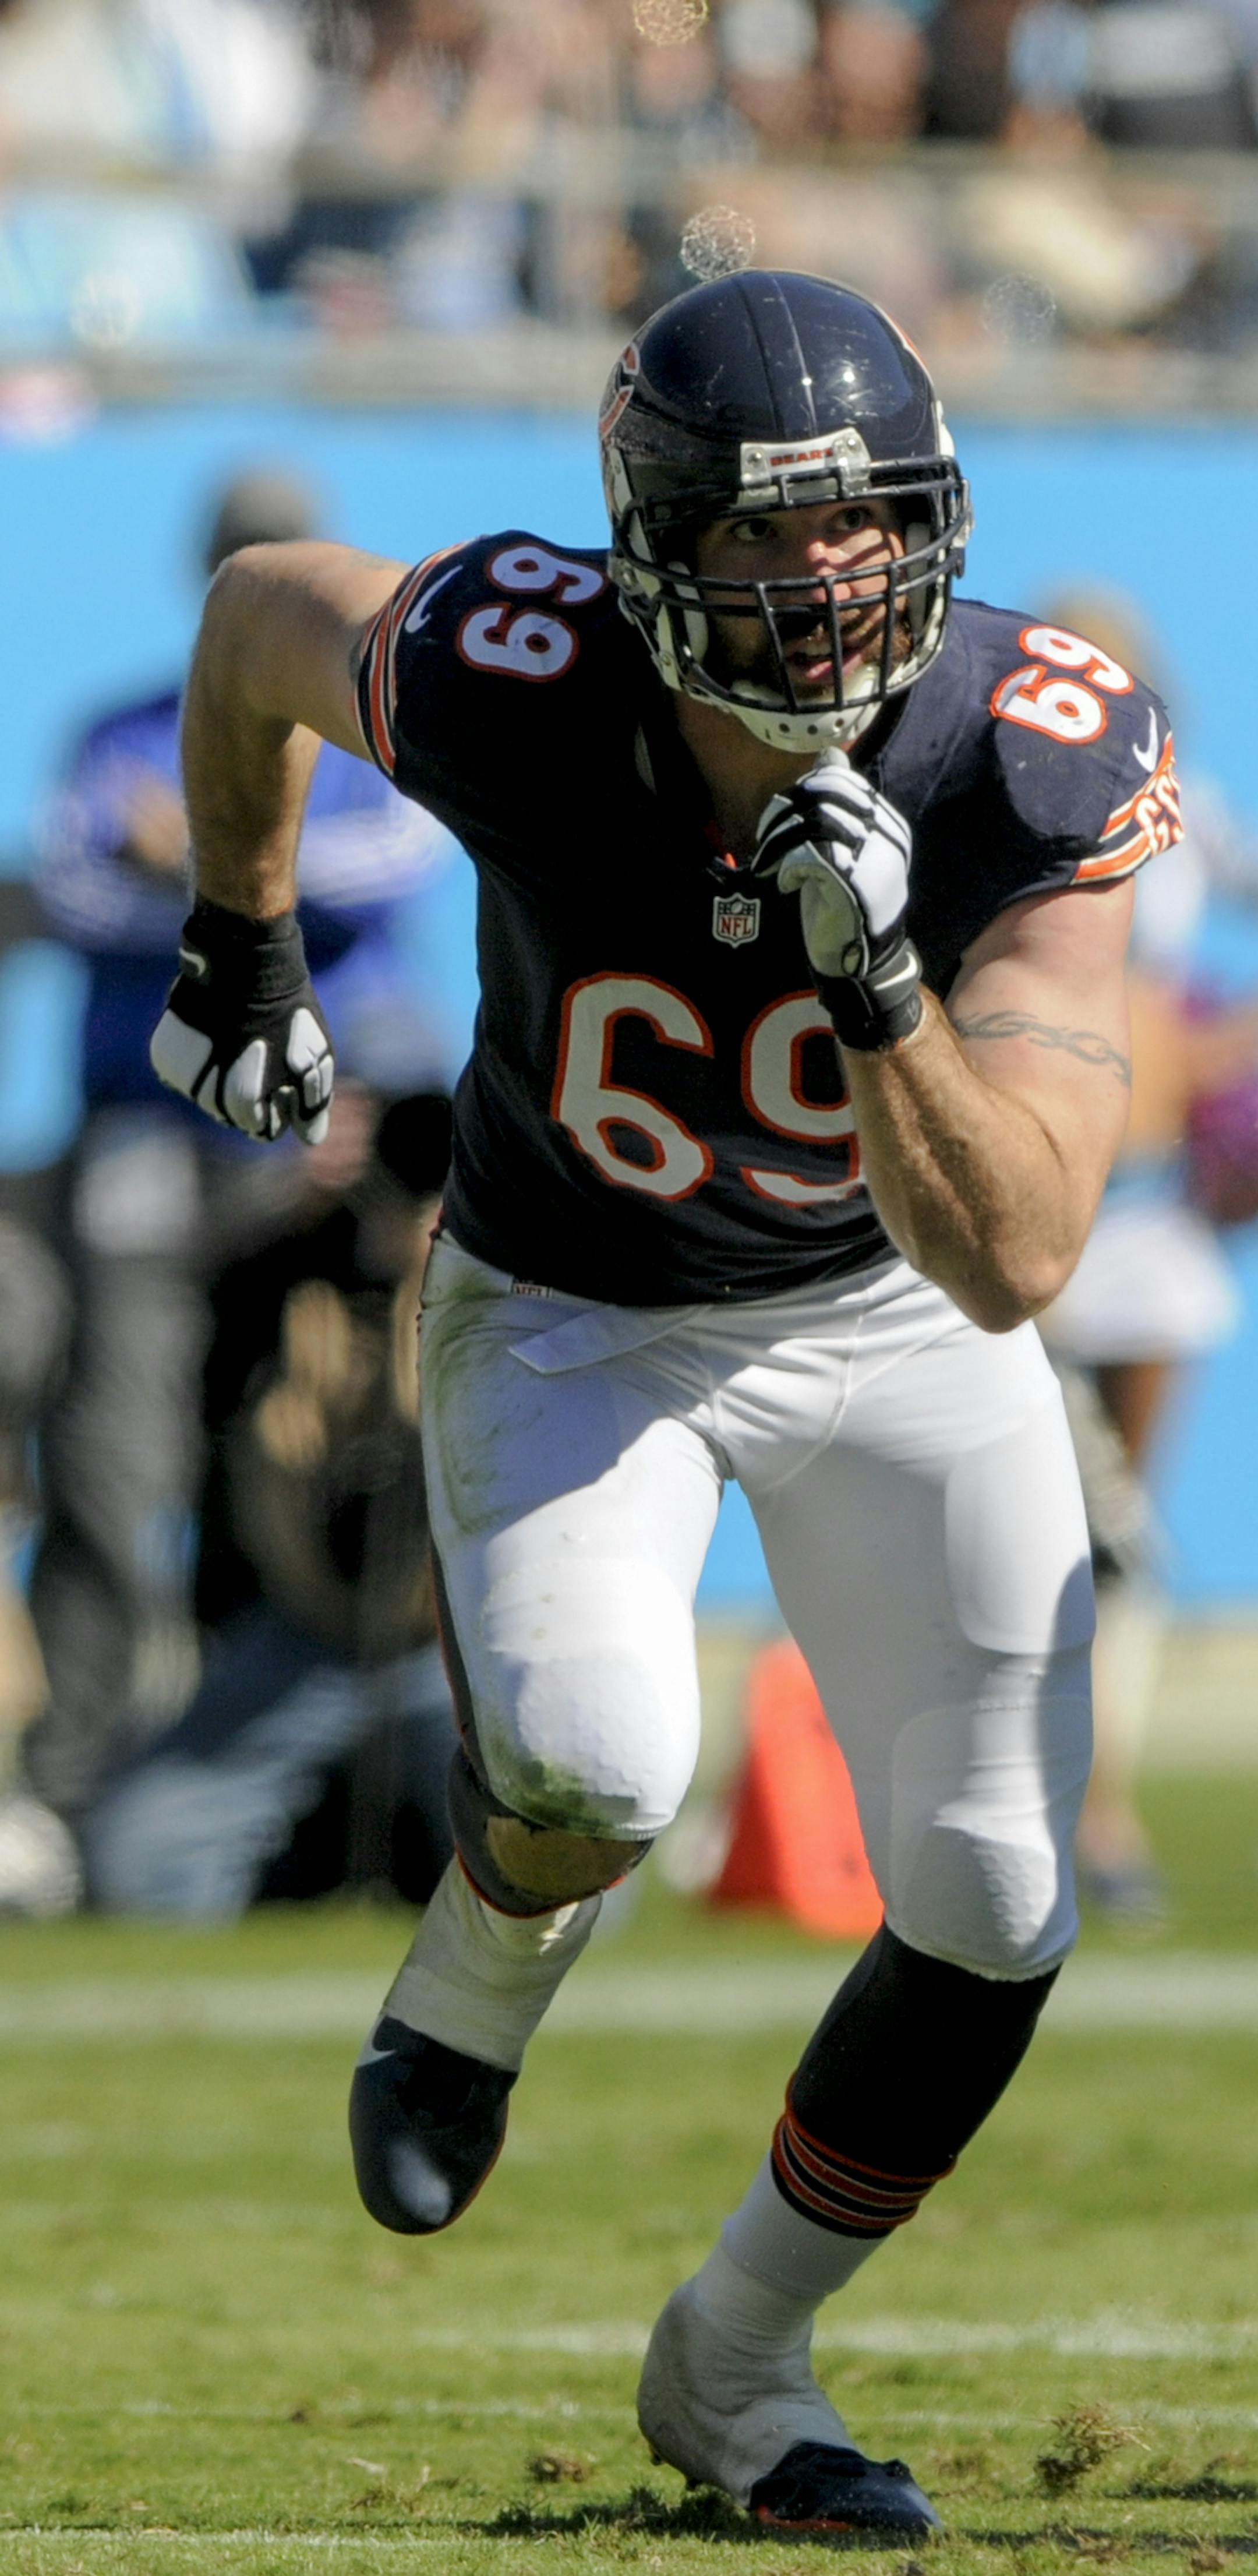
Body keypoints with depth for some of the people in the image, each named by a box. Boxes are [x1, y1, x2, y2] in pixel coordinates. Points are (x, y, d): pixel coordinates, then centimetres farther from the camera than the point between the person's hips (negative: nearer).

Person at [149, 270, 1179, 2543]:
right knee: (592, 1768, -30)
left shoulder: (1038, 761, -30)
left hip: (896, 1312, 2)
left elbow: (1010, 1263, -34)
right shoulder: (503, 684, -31)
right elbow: (260, 609, -5)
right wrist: (242, 942, 8)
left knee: (996, 1913, -1)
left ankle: (737, 2362, 25)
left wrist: (874, 981, -48)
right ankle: (472, 1989, 9)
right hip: (573, 1316, -2)